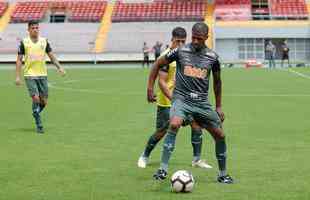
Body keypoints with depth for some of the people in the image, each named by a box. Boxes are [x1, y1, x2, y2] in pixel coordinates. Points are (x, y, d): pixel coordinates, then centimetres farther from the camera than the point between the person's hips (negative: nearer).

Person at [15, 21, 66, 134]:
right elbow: (19, 60, 0)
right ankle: (39, 125, -4)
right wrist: (17, 76, -6)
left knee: (44, 101, 1)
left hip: (42, 75, 3)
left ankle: (36, 114, 32)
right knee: (36, 98, -15)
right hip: (30, 75, -3)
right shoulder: (24, 42, -1)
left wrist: (59, 67, -3)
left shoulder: (44, 41, 6)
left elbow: (51, 56, 11)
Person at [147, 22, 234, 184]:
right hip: (182, 98, -3)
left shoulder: (212, 57, 2)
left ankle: (223, 175, 25)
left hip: (202, 102, 4)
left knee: (220, 135, 5)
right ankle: (163, 169, -27)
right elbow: (158, 64, 7)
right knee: (174, 124, -32)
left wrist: (218, 107, 17)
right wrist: (150, 88, 1)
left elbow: (217, 81, 17)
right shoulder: (180, 51, -5)